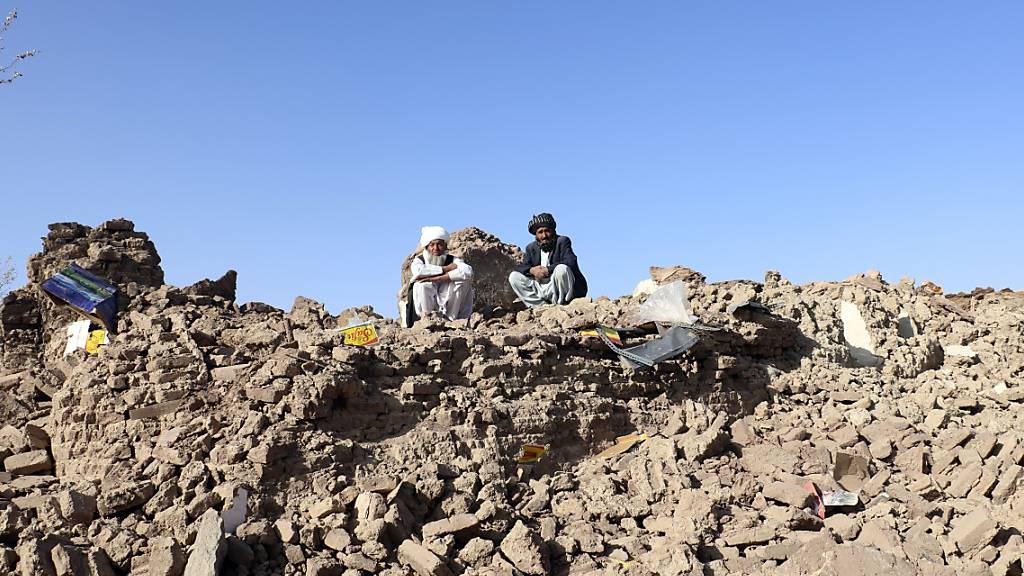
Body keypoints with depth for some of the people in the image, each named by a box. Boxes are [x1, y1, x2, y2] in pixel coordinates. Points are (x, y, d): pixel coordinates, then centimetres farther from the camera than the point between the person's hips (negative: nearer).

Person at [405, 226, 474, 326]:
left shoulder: (452, 260, -1)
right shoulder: (420, 260, -3)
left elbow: (468, 271, -26)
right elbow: (418, 271, -31)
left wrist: (436, 278, -30)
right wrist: (445, 269, -21)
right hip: (425, 308, -1)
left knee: (464, 280, -18)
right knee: (421, 285, -28)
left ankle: (451, 319, -10)